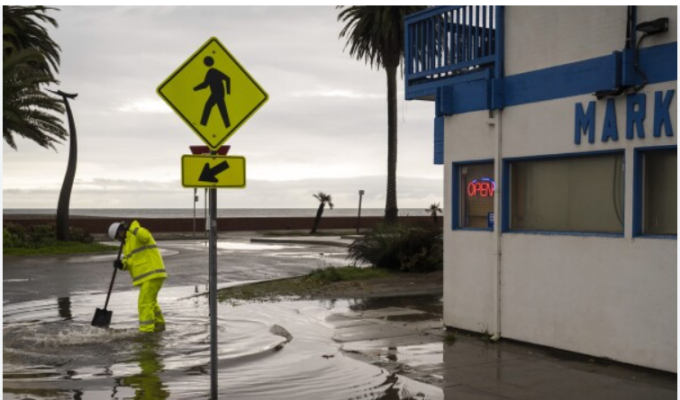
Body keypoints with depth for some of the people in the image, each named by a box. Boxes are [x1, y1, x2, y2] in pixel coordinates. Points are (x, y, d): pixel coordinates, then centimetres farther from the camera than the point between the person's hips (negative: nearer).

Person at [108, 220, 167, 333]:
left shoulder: (136, 235, -7)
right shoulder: (127, 243, 22)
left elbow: (145, 236, -32)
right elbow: (130, 262, 17)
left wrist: (132, 227, -28)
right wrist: (121, 264, -3)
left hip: (152, 274, -11)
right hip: (147, 276, 11)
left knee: (145, 303, -14)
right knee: (150, 301, 25)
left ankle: (146, 330, -14)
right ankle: (159, 324, 40)